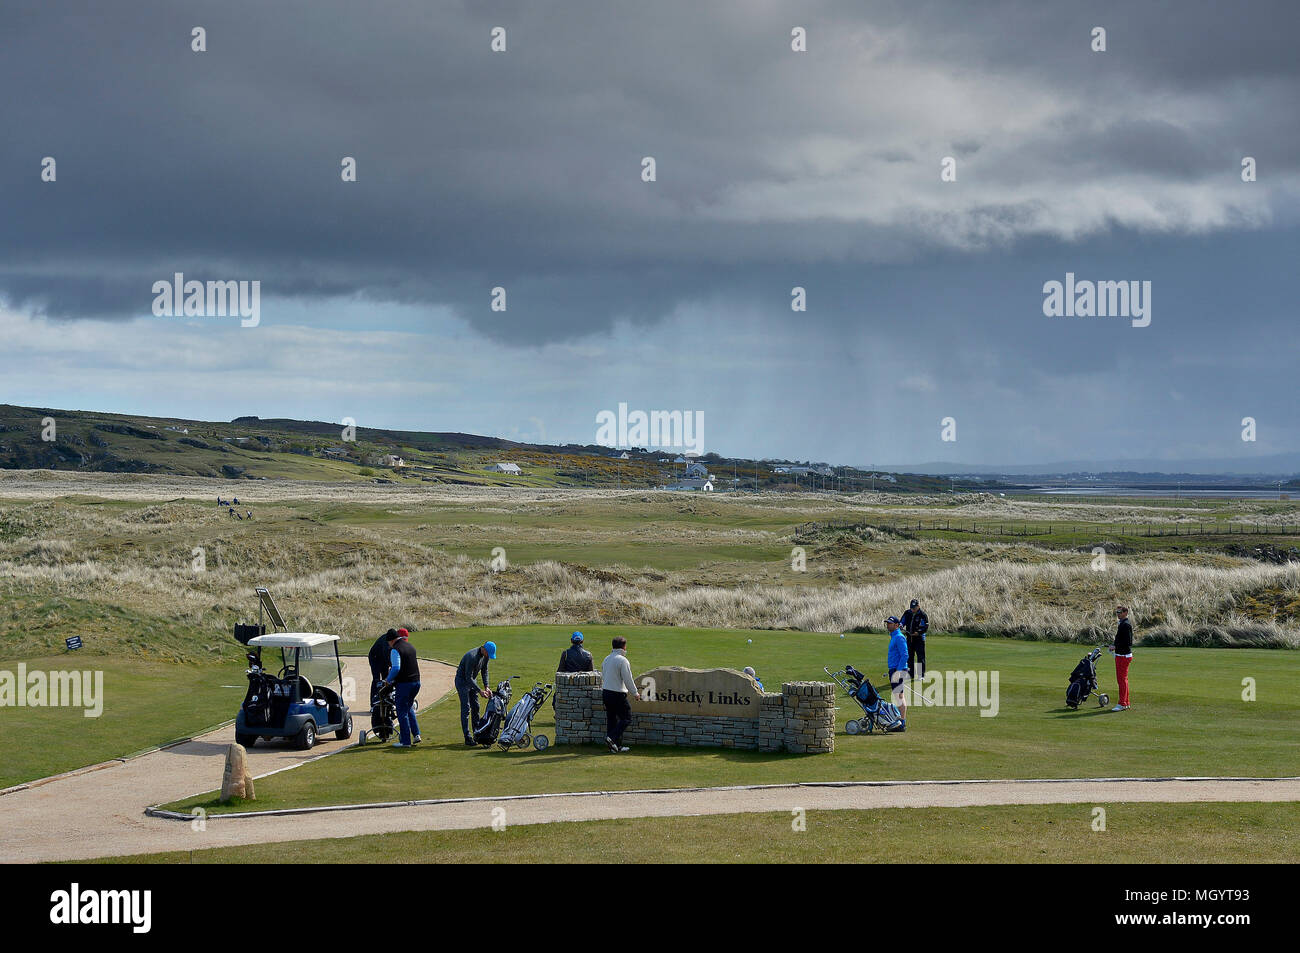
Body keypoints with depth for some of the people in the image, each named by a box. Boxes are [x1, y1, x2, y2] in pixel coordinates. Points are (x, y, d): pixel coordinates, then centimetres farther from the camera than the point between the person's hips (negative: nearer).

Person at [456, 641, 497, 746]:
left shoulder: (486, 655, -7)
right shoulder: (472, 656, -32)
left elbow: (484, 671, 6)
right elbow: (468, 677, -28)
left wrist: (486, 687, -4)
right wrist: (479, 691, -28)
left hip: (471, 680, 8)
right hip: (462, 681, -8)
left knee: (475, 707, 9)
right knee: (466, 709, -11)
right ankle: (468, 738, -11)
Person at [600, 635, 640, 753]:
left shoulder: (606, 659, 11)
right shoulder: (622, 660, -15)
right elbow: (628, 680, -14)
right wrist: (635, 693, -3)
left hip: (605, 692, 8)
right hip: (618, 694, -8)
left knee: (611, 719, 11)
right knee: (626, 718, 0)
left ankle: (616, 746, 12)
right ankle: (613, 738, -15)